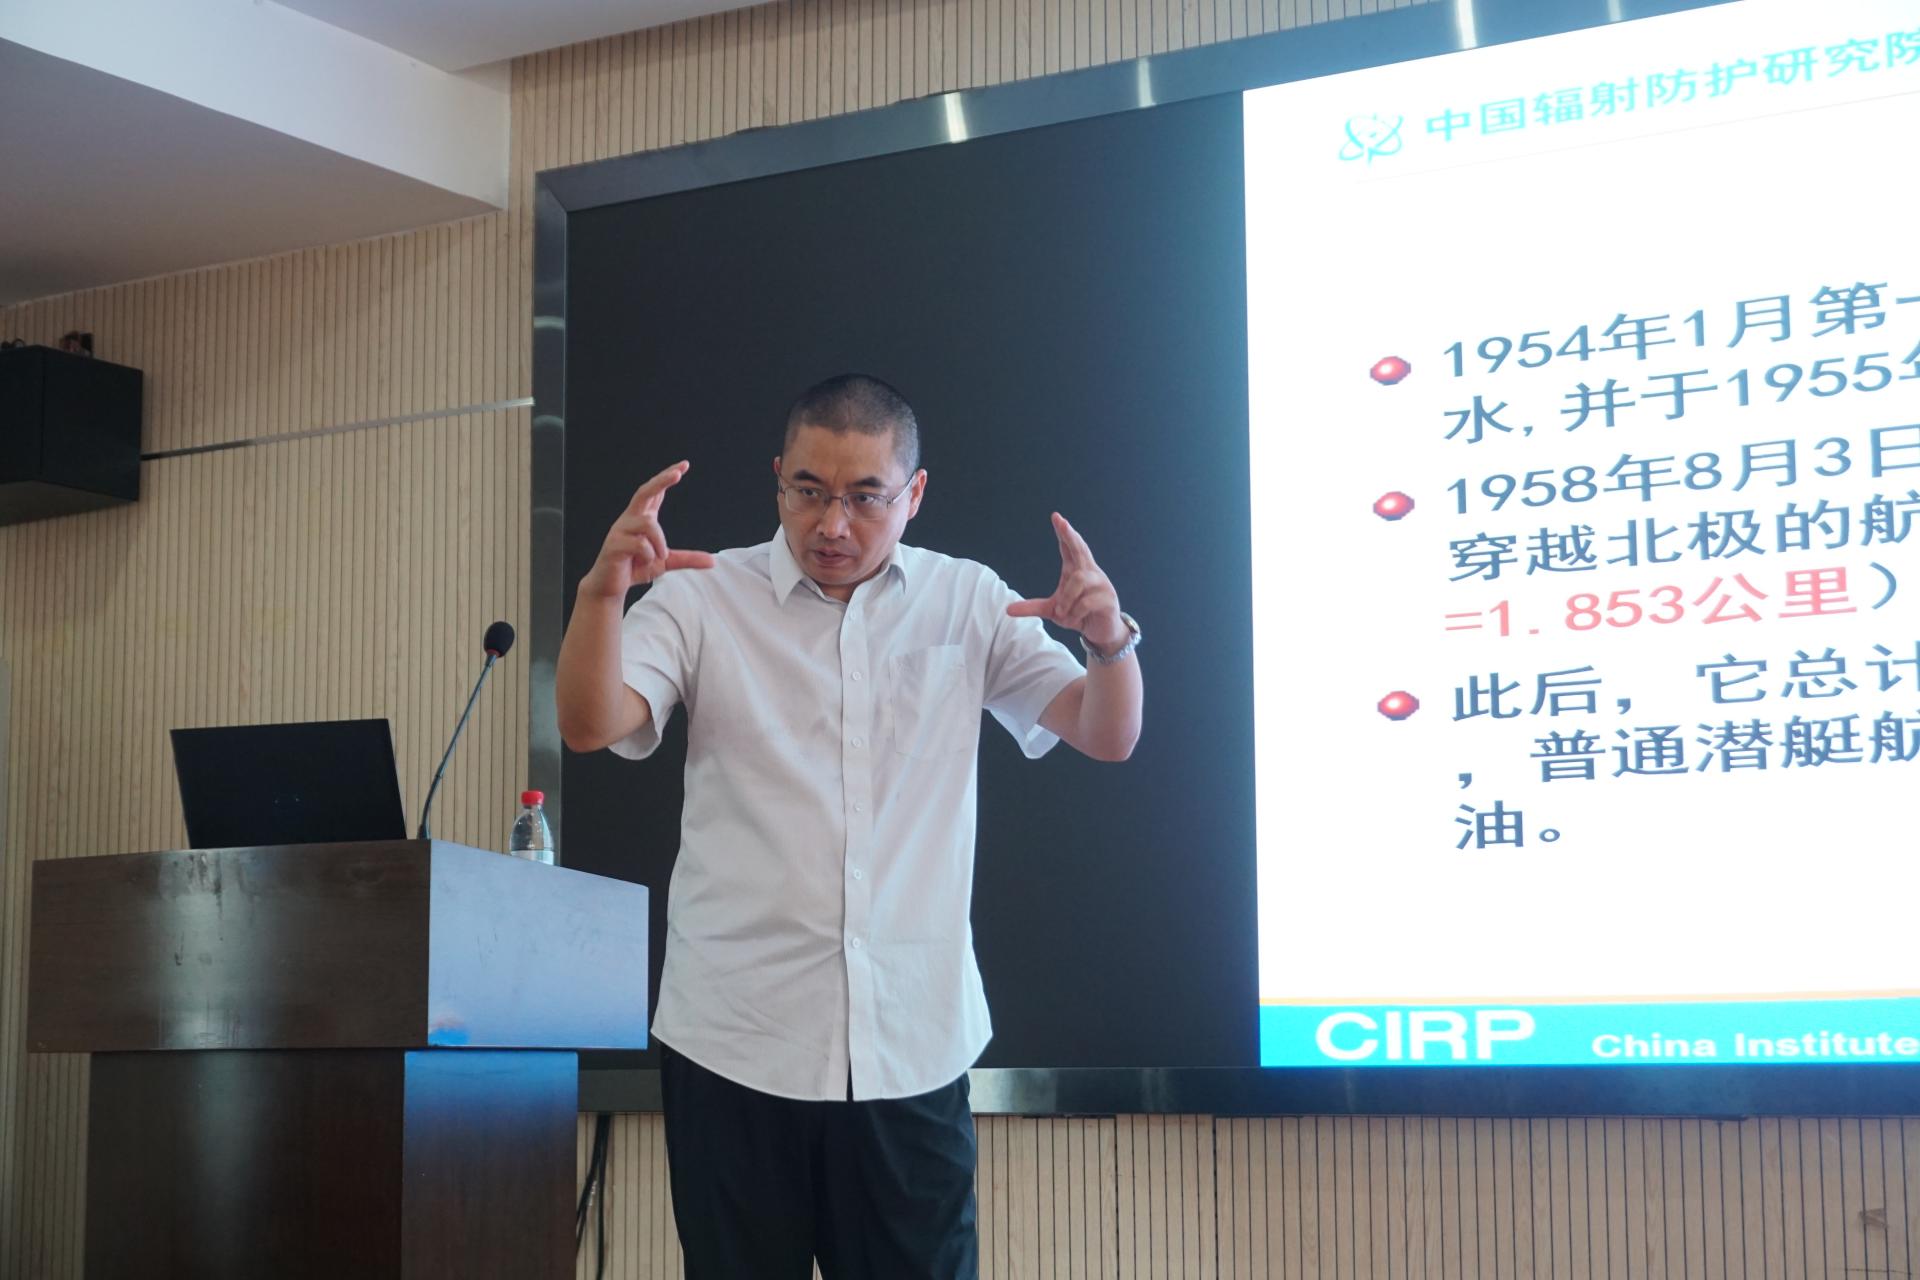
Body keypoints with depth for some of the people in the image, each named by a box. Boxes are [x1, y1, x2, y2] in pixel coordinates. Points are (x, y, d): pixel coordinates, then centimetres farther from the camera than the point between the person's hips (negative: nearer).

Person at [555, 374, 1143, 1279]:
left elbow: (1107, 736, 4)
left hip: (913, 1044, 1)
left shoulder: (967, 603, 8)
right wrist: (602, 591, -26)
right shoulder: (705, 597, 3)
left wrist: (1108, 641, -17)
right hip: (736, 1042, -1)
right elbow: (592, 725, -8)